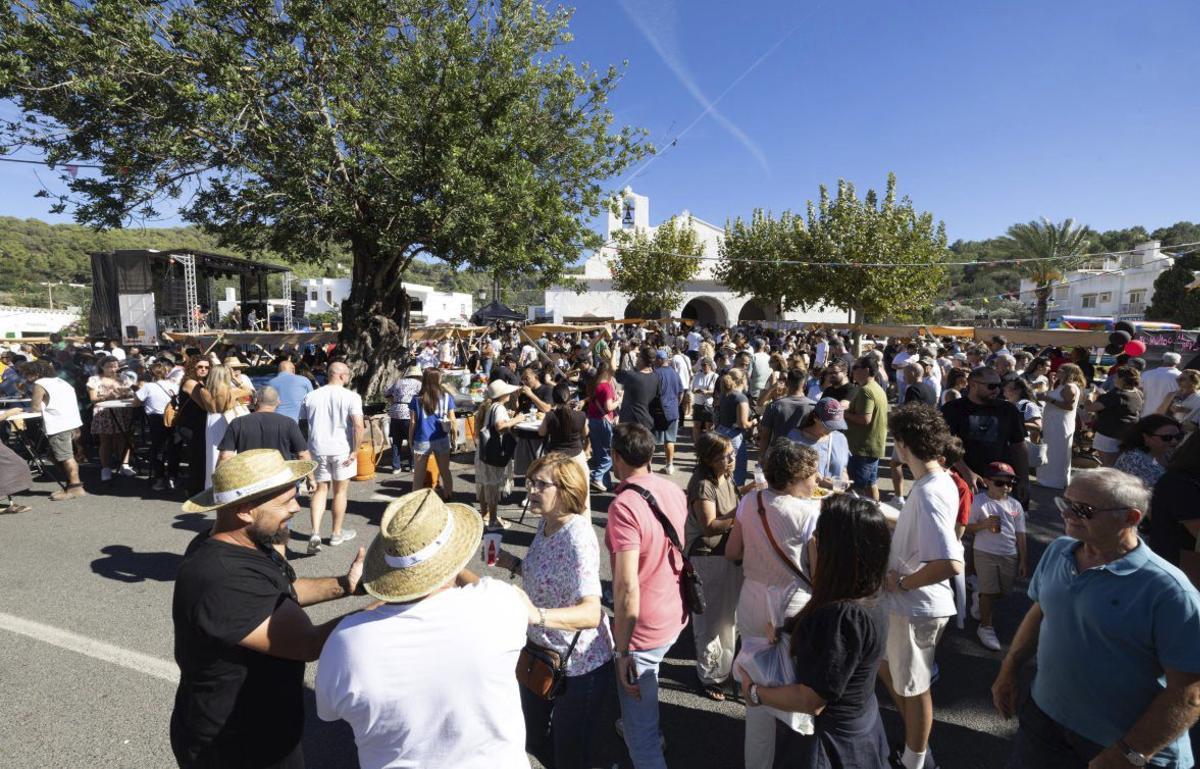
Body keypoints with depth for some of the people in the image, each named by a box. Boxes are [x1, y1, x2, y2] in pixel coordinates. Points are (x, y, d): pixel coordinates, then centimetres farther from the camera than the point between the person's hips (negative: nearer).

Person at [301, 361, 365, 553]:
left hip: (317, 449, 3)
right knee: (340, 491, 11)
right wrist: (355, 450, -12)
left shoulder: (311, 396, 4)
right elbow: (358, 426, -20)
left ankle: (315, 533, -1)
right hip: (342, 450, -3)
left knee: (321, 489, 14)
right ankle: (336, 534, 23)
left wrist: (305, 451, 17)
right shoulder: (351, 396, -10)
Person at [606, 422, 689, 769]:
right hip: (675, 615, 9)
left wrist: (622, 650, -20)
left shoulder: (624, 505, -27)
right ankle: (649, 734, 59)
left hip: (644, 627, -9)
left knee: (639, 730, 8)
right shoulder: (673, 490, -3)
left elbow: (627, 587, -30)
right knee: (647, 676, 35)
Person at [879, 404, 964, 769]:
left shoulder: (928, 494, -29)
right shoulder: (942, 480, 0)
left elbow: (951, 564, -36)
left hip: (917, 606, -9)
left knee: (913, 687, 13)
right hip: (908, 603, 9)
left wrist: (901, 582, -23)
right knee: (887, 666, 25)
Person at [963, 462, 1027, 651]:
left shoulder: (1015, 505, 1)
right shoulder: (979, 502, -10)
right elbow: (967, 528, -6)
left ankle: (979, 598, 43)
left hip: (1010, 555, 4)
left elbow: (1020, 535, 6)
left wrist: (1023, 560, 6)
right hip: (985, 553, -4)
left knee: (1003, 591, 13)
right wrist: (984, 524, -24)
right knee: (989, 591, 0)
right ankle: (986, 627, 15)